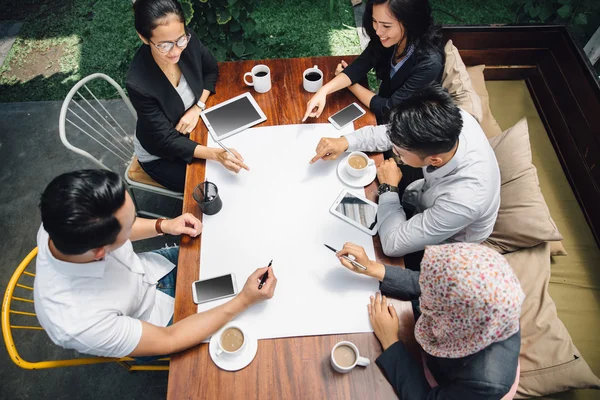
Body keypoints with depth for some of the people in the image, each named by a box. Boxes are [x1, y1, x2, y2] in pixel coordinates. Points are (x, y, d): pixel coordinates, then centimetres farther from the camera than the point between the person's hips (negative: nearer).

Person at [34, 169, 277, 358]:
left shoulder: (64, 224, -27)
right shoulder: (80, 323, -42)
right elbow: (168, 340, -27)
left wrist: (164, 226, -16)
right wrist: (244, 300, -29)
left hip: (151, 271, 5)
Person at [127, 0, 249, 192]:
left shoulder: (188, 41, -21)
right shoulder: (139, 83, -34)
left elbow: (211, 70, -1)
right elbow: (167, 141, -30)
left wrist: (197, 108, -17)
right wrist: (215, 154, -44)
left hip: (191, 128, 5)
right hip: (159, 153, -5)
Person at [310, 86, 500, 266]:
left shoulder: (463, 199, -46)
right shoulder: (449, 121, -30)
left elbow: (393, 244, -35)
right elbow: (392, 133, -12)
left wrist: (388, 188, -27)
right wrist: (346, 141, -23)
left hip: (437, 245, -5)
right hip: (426, 194, 5)